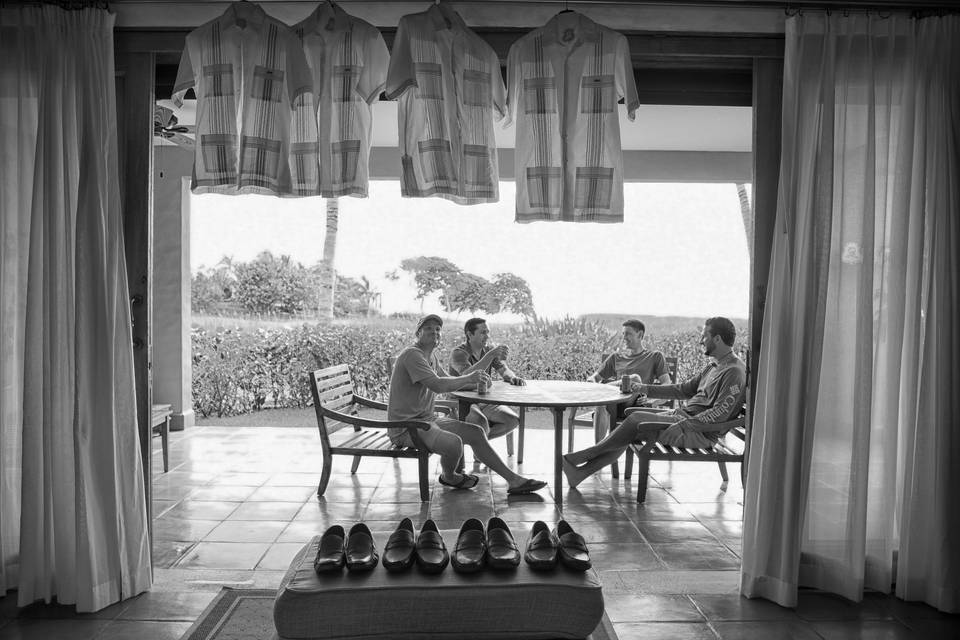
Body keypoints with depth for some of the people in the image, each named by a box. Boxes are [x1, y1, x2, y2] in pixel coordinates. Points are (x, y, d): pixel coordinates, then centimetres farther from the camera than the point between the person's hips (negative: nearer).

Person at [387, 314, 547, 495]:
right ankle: (449, 477, 5)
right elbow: (438, 385, -28)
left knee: (475, 433, 3)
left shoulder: (431, 355, 13)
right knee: (454, 443, -30)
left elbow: (446, 380, 22)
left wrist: (476, 384, 7)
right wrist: (468, 378, -18)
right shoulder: (412, 354, -18)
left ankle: (514, 480, 9)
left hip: (428, 418, 10)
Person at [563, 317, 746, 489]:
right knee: (628, 434, -5)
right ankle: (580, 472, -8)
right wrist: (645, 388, 12)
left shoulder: (734, 371, -13)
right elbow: (683, 389, 19)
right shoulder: (713, 367, 18)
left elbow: (721, 413, -22)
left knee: (637, 419, -20)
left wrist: (681, 425, -25)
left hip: (701, 432, -9)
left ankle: (579, 457, -10)